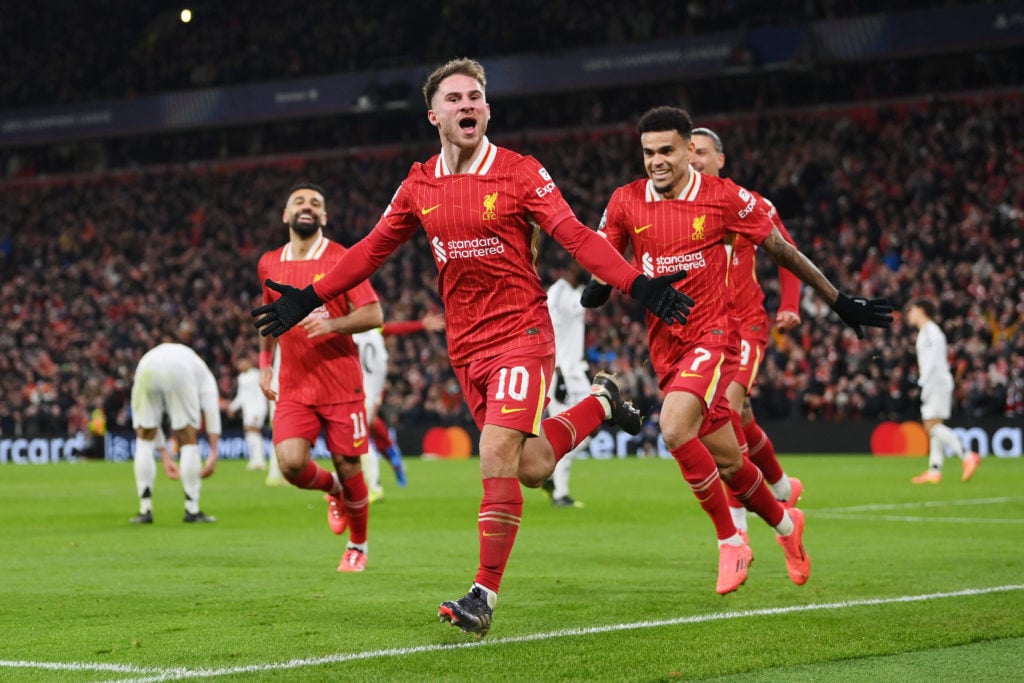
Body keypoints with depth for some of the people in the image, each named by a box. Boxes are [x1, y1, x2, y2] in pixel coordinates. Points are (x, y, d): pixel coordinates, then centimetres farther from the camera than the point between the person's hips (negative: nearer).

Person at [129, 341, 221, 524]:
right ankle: (192, 510, 14)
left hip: (146, 371, 3)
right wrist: (213, 454, 17)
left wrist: (165, 457, 44)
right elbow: (211, 411, 20)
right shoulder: (203, 373, 37)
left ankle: (145, 510, 18)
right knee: (189, 441, 12)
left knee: (144, 440, 19)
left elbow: (147, 424, 40)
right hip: (179, 372, -3)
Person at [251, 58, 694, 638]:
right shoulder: (420, 186, 7)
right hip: (466, 346, 5)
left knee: (498, 455, -17)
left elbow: (576, 237, -12)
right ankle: (600, 404, 33)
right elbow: (372, 250, 16)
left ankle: (485, 596, -9)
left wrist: (640, 286, -23)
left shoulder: (521, 173, -6)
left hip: (522, 333, -5)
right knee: (531, 469, 5)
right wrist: (307, 301, 13)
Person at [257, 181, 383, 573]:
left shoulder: (342, 259, -4)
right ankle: (331, 490, 19)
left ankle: (358, 545, 25)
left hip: (342, 384, -3)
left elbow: (373, 315, -8)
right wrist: (264, 363, 20)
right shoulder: (269, 265, 9)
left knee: (348, 466, 0)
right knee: (291, 463, -17)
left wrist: (332, 324, -24)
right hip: (293, 387, 3)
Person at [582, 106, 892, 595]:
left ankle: (730, 543, -11)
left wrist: (839, 301, 8)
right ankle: (785, 524, 38)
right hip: (665, 347, 4)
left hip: (714, 334, -4)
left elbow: (782, 250, 3)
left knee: (675, 430, -27)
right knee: (727, 462, 9)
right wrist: (598, 288, -12)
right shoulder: (625, 202, 1)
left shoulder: (724, 197, -7)